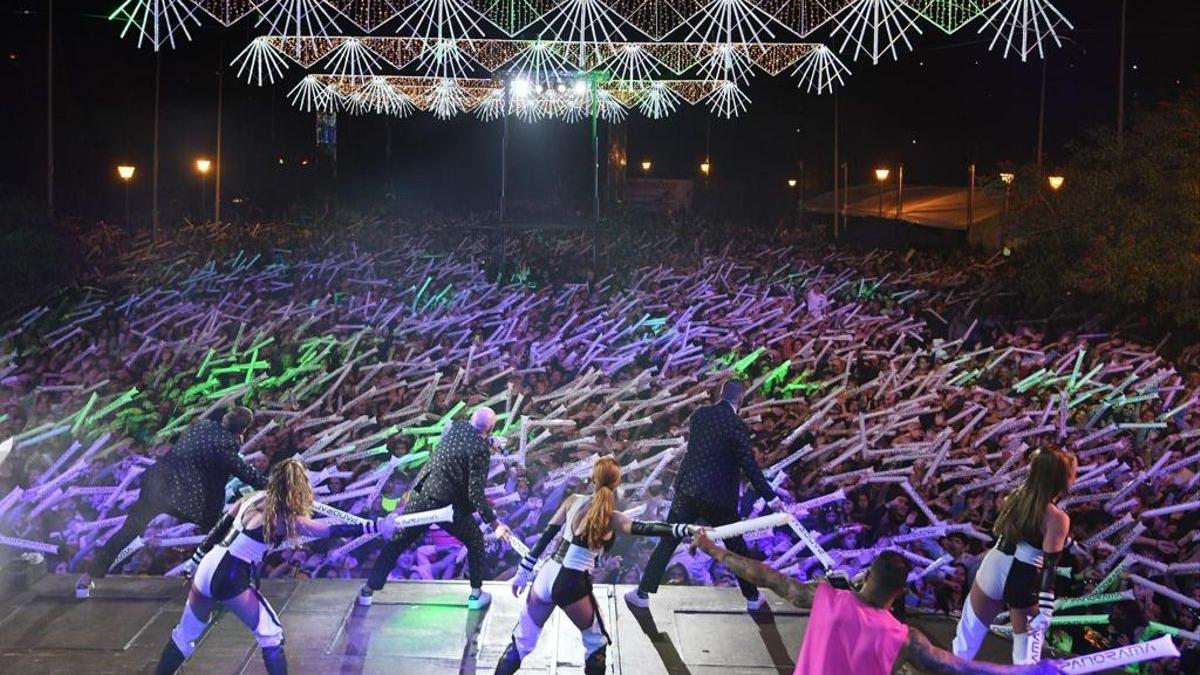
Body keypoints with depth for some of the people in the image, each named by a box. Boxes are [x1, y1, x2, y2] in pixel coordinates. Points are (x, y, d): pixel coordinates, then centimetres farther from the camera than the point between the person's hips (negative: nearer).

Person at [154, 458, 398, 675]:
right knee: (270, 633, 8)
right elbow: (332, 530, -21)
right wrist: (376, 527, -24)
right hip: (231, 580, -7)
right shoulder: (285, 518, -13)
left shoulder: (253, 498, 7)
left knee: (186, 634, 22)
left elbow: (218, 530, 14)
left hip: (207, 568, 7)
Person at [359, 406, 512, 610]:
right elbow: (475, 493, -19)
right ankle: (476, 594, 25)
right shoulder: (481, 449, -17)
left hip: (421, 498, 5)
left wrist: (490, 445, 31)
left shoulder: (455, 427, 2)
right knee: (475, 541, 20)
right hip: (450, 507, -5)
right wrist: (494, 523, -16)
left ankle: (368, 591, 23)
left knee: (396, 544, 18)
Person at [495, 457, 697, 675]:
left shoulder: (573, 501, 3)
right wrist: (686, 530, -34)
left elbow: (546, 536, 7)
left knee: (520, 641, 16)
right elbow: (646, 528, -25)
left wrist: (524, 571, 14)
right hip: (572, 585, -4)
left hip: (546, 575, 5)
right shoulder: (611, 519, -10)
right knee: (596, 643, 19)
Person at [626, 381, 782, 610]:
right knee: (736, 547, 16)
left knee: (667, 543, 9)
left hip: (688, 490, 3)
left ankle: (643, 593, 12)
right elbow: (750, 466, -14)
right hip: (719, 497, -3)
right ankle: (752, 597, 27)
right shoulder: (737, 426, -12)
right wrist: (771, 498, -9)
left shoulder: (699, 414, 2)